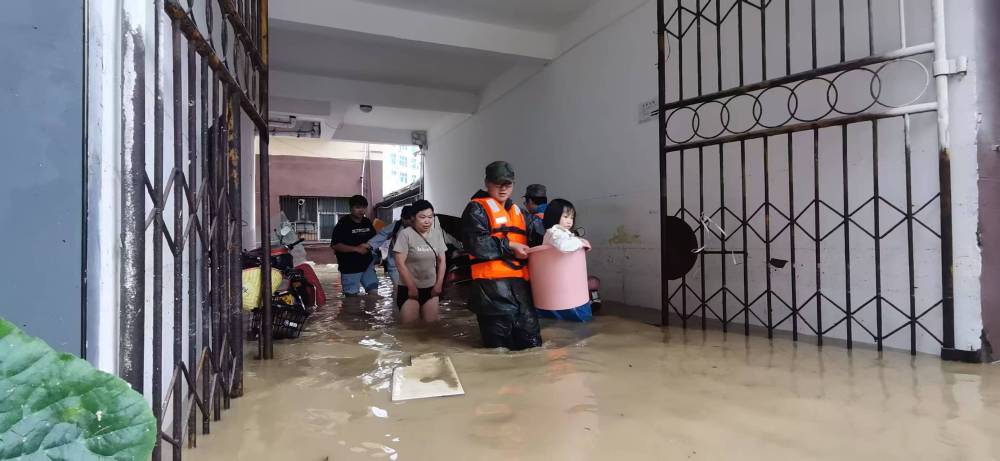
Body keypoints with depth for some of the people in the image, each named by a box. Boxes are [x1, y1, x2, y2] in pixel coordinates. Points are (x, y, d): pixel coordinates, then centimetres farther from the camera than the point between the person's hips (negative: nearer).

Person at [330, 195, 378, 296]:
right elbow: (335, 245, -17)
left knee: (374, 292, 5)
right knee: (352, 297, -1)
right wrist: (356, 248, -24)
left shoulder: (367, 222, 8)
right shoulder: (343, 223, -11)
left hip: (367, 264, 6)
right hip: (350, 268, -6)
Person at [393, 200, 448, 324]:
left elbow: (441, 260, 9)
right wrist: (411, 287, -12)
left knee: (431, 322, 4)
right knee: (410, 324, -7)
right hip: (408, 288, -4)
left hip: (430, 287, 4)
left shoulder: (437, 233, 2)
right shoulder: (405, 234, -12)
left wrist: (439, 284, 3)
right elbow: (400, 263, -13)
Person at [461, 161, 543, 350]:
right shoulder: (477, 208, 0)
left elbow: (525, 241, 34)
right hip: (492, 281, -7)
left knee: (531, 341, 10)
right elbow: (476, 243, -15)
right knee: (500, 345, -2)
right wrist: (509, 246, -13)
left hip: (519, 280, 7)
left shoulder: (517, 211, 25)